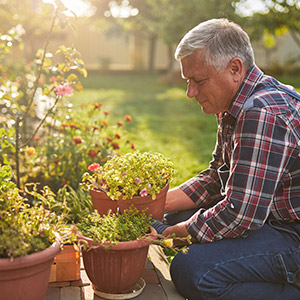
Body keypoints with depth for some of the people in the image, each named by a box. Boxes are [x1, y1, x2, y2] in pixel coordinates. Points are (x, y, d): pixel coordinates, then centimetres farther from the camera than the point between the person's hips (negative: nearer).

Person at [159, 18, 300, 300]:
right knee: (176, 216, 15)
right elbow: (216, 177, 16)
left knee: (190, 270, -27)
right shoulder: (235, 106, 9)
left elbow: (240, 215, -28)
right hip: (268, 216, 11)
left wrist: (172, 234, -13)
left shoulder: (263, 114, -25)